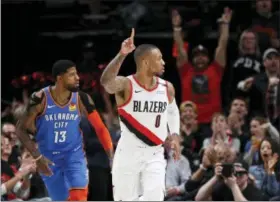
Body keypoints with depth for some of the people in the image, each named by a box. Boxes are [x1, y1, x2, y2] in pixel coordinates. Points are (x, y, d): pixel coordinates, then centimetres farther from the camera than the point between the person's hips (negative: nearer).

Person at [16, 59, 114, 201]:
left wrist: (112, 157, -8)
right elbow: (21, 129, -8)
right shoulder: (41, 99, -16)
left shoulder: (81, 99, -11)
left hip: (74, 154, 0)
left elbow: (100, 128, -2)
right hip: (49, 160, 0)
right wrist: (37, 157, -17)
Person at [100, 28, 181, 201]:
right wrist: (122, 55, -50)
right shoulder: (126, 85, -15)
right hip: (128, 153, -3)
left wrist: (175, 135, 8)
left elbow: (173, 112, 23)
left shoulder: (167, 88, 1)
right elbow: (106, 81, -38)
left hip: (154, 154, 3)